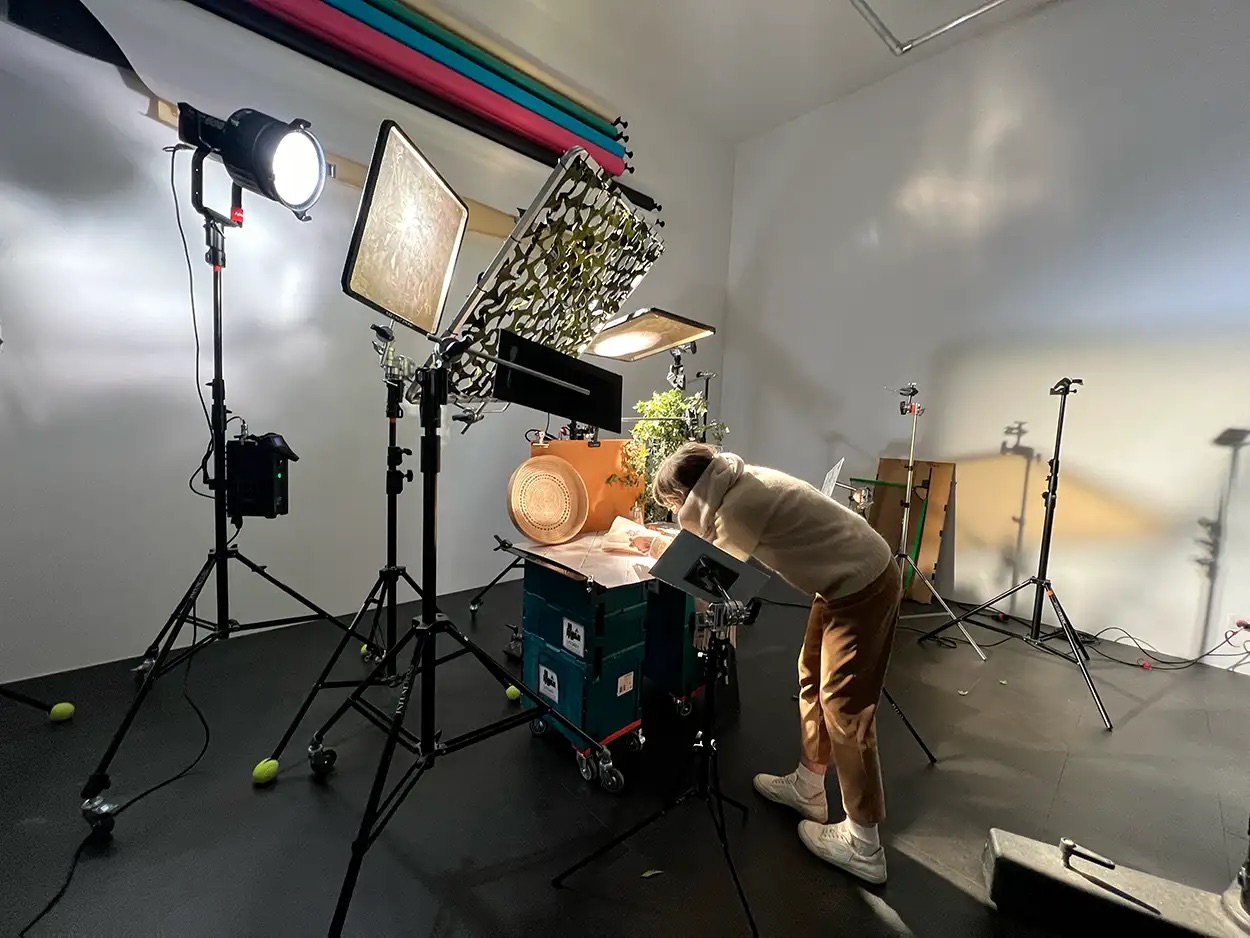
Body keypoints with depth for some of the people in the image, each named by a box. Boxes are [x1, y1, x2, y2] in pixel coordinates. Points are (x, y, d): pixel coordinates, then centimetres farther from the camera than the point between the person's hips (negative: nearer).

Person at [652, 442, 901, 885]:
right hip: (848, 579, 10)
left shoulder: (739, 505, -25)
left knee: (844, 708, 0)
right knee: (813, 681, 18)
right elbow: (726, 561, 17)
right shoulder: (742, 482, 3)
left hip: (863, 587, -10)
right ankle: (808, 787, 35)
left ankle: (863, 847, 17)